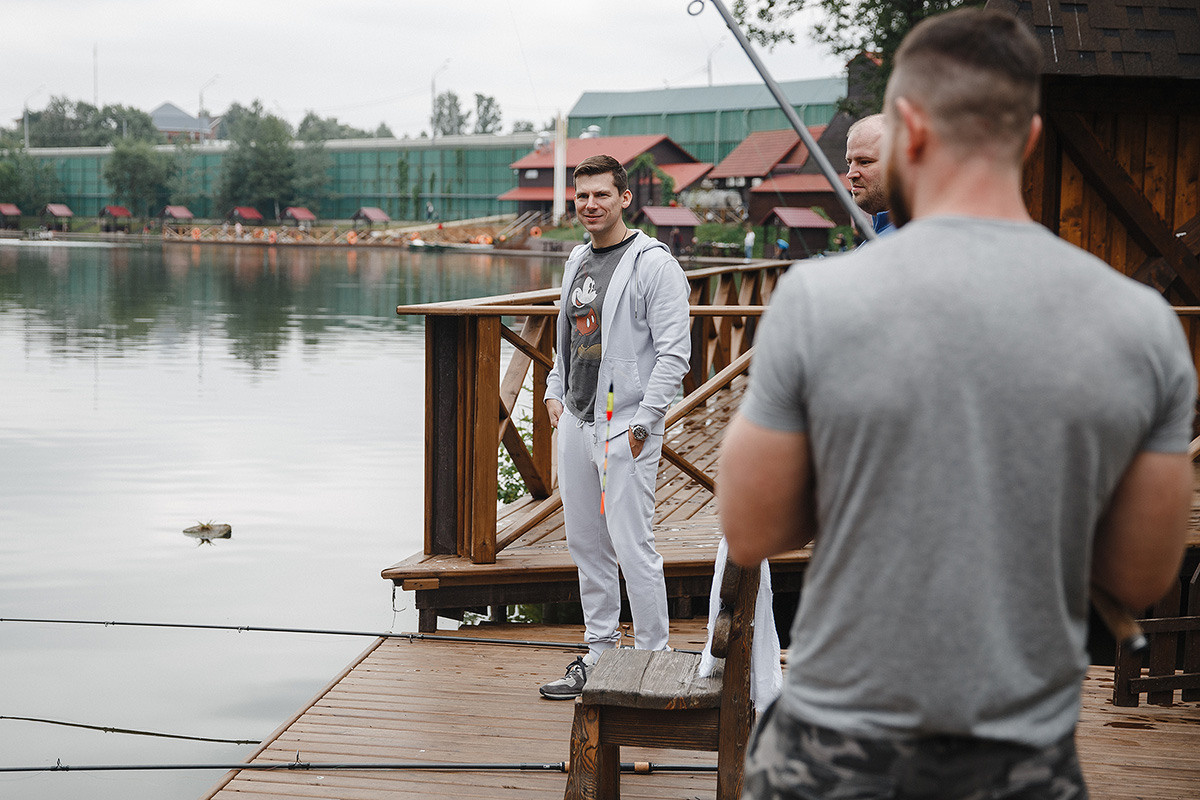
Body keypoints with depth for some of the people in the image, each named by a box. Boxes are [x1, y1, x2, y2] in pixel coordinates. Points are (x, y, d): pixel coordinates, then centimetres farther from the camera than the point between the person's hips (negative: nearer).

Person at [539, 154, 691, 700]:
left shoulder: (653, 262, -9)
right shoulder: (577, 261, 16)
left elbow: (674, 351, -13)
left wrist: (642, 422, -16)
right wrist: (555, 391, 17)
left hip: (626, 426, -8)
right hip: (576, 422, 8)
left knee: (633, 547, -8)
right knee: (586, 545, 12)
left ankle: (653, 661, 1)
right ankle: (600, 653, 22)